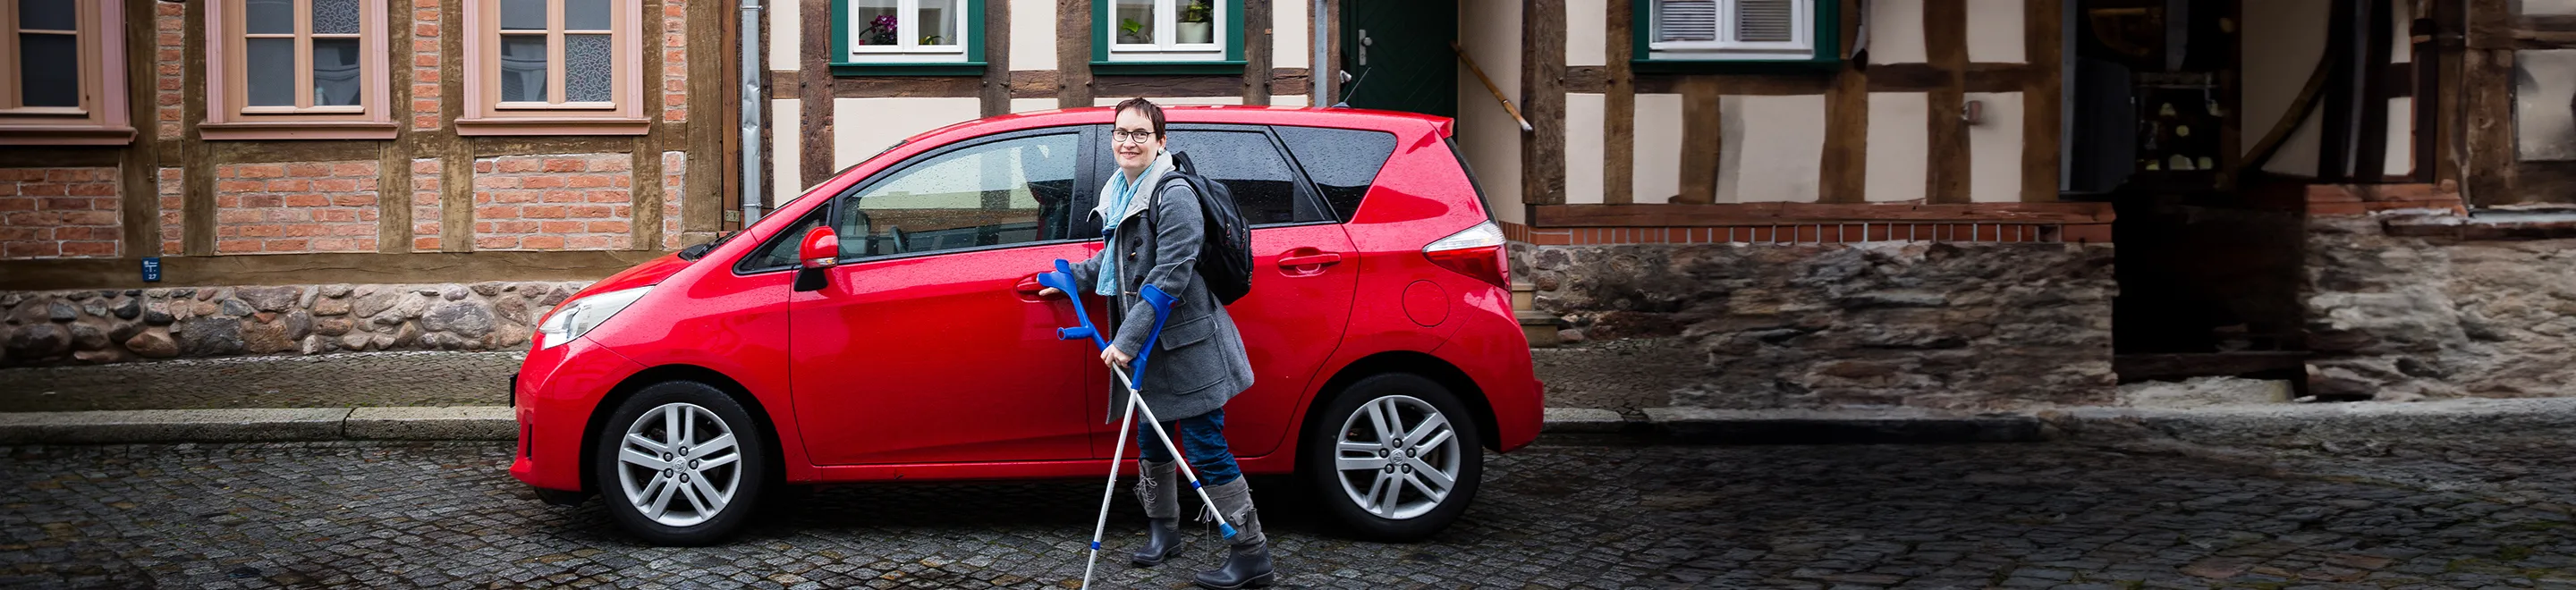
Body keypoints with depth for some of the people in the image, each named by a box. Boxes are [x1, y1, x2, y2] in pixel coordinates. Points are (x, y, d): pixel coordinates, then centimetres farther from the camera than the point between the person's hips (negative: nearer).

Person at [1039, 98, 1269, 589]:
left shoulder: (1174, 195, -17)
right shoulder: (1118, 193, 10)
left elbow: (1169, 277, -22)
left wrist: (1127, 340, -23)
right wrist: (1068, 280, 22)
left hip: (1186, 344, -8)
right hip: (1145, 345, 8)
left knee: (1205, 449, -6)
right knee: (1151, 440, 18)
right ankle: (1163, 530, 37)